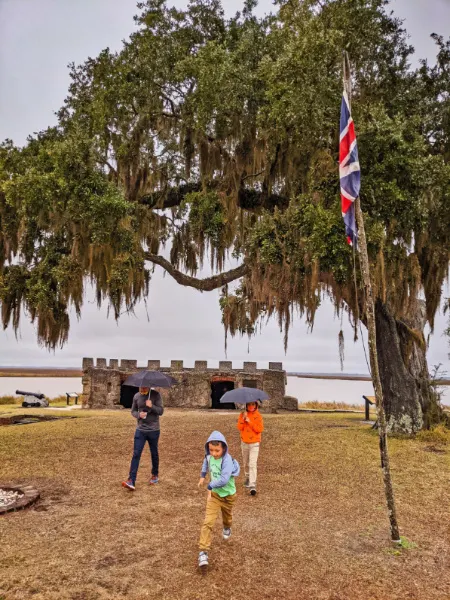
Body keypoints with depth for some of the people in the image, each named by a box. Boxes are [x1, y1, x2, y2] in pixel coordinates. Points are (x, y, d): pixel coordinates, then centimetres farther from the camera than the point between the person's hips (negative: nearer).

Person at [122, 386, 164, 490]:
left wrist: (152, 406, -28)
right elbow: (133, 411, 10)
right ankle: (131, 481, -7)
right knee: (136, 454, -6)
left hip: (154, 430, -2)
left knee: (154, 454, 13)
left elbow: (161, 411, -10)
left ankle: (155, 475, 33)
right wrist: (138, 414, -12)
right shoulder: (136, 396, 1)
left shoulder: (156, 395, -9)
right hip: (140, 430, 2)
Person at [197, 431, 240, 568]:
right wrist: (202, 476, 16)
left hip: (228, 495, -2)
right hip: (214, 494, 3)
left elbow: (224, 479, -44)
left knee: (227, 516, 27)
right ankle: (203, 551, -9)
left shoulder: (227, 460, -32)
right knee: (208, 522, -12)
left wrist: (210, 486, -30)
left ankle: (227, 528, 61)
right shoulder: (209, 456, -12)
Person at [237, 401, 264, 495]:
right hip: (244, 442, 4)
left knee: (253, 464, -13)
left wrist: (249, 421, -20)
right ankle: (247, 478, 39)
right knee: (246, 463, 17)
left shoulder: (258, 416, -6)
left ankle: (252, 485, -15)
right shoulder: (242, 414, 1)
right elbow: (239, 427, -7)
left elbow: (260, 429, -14)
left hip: (254, 443, -4)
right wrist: (243, 419, -23)